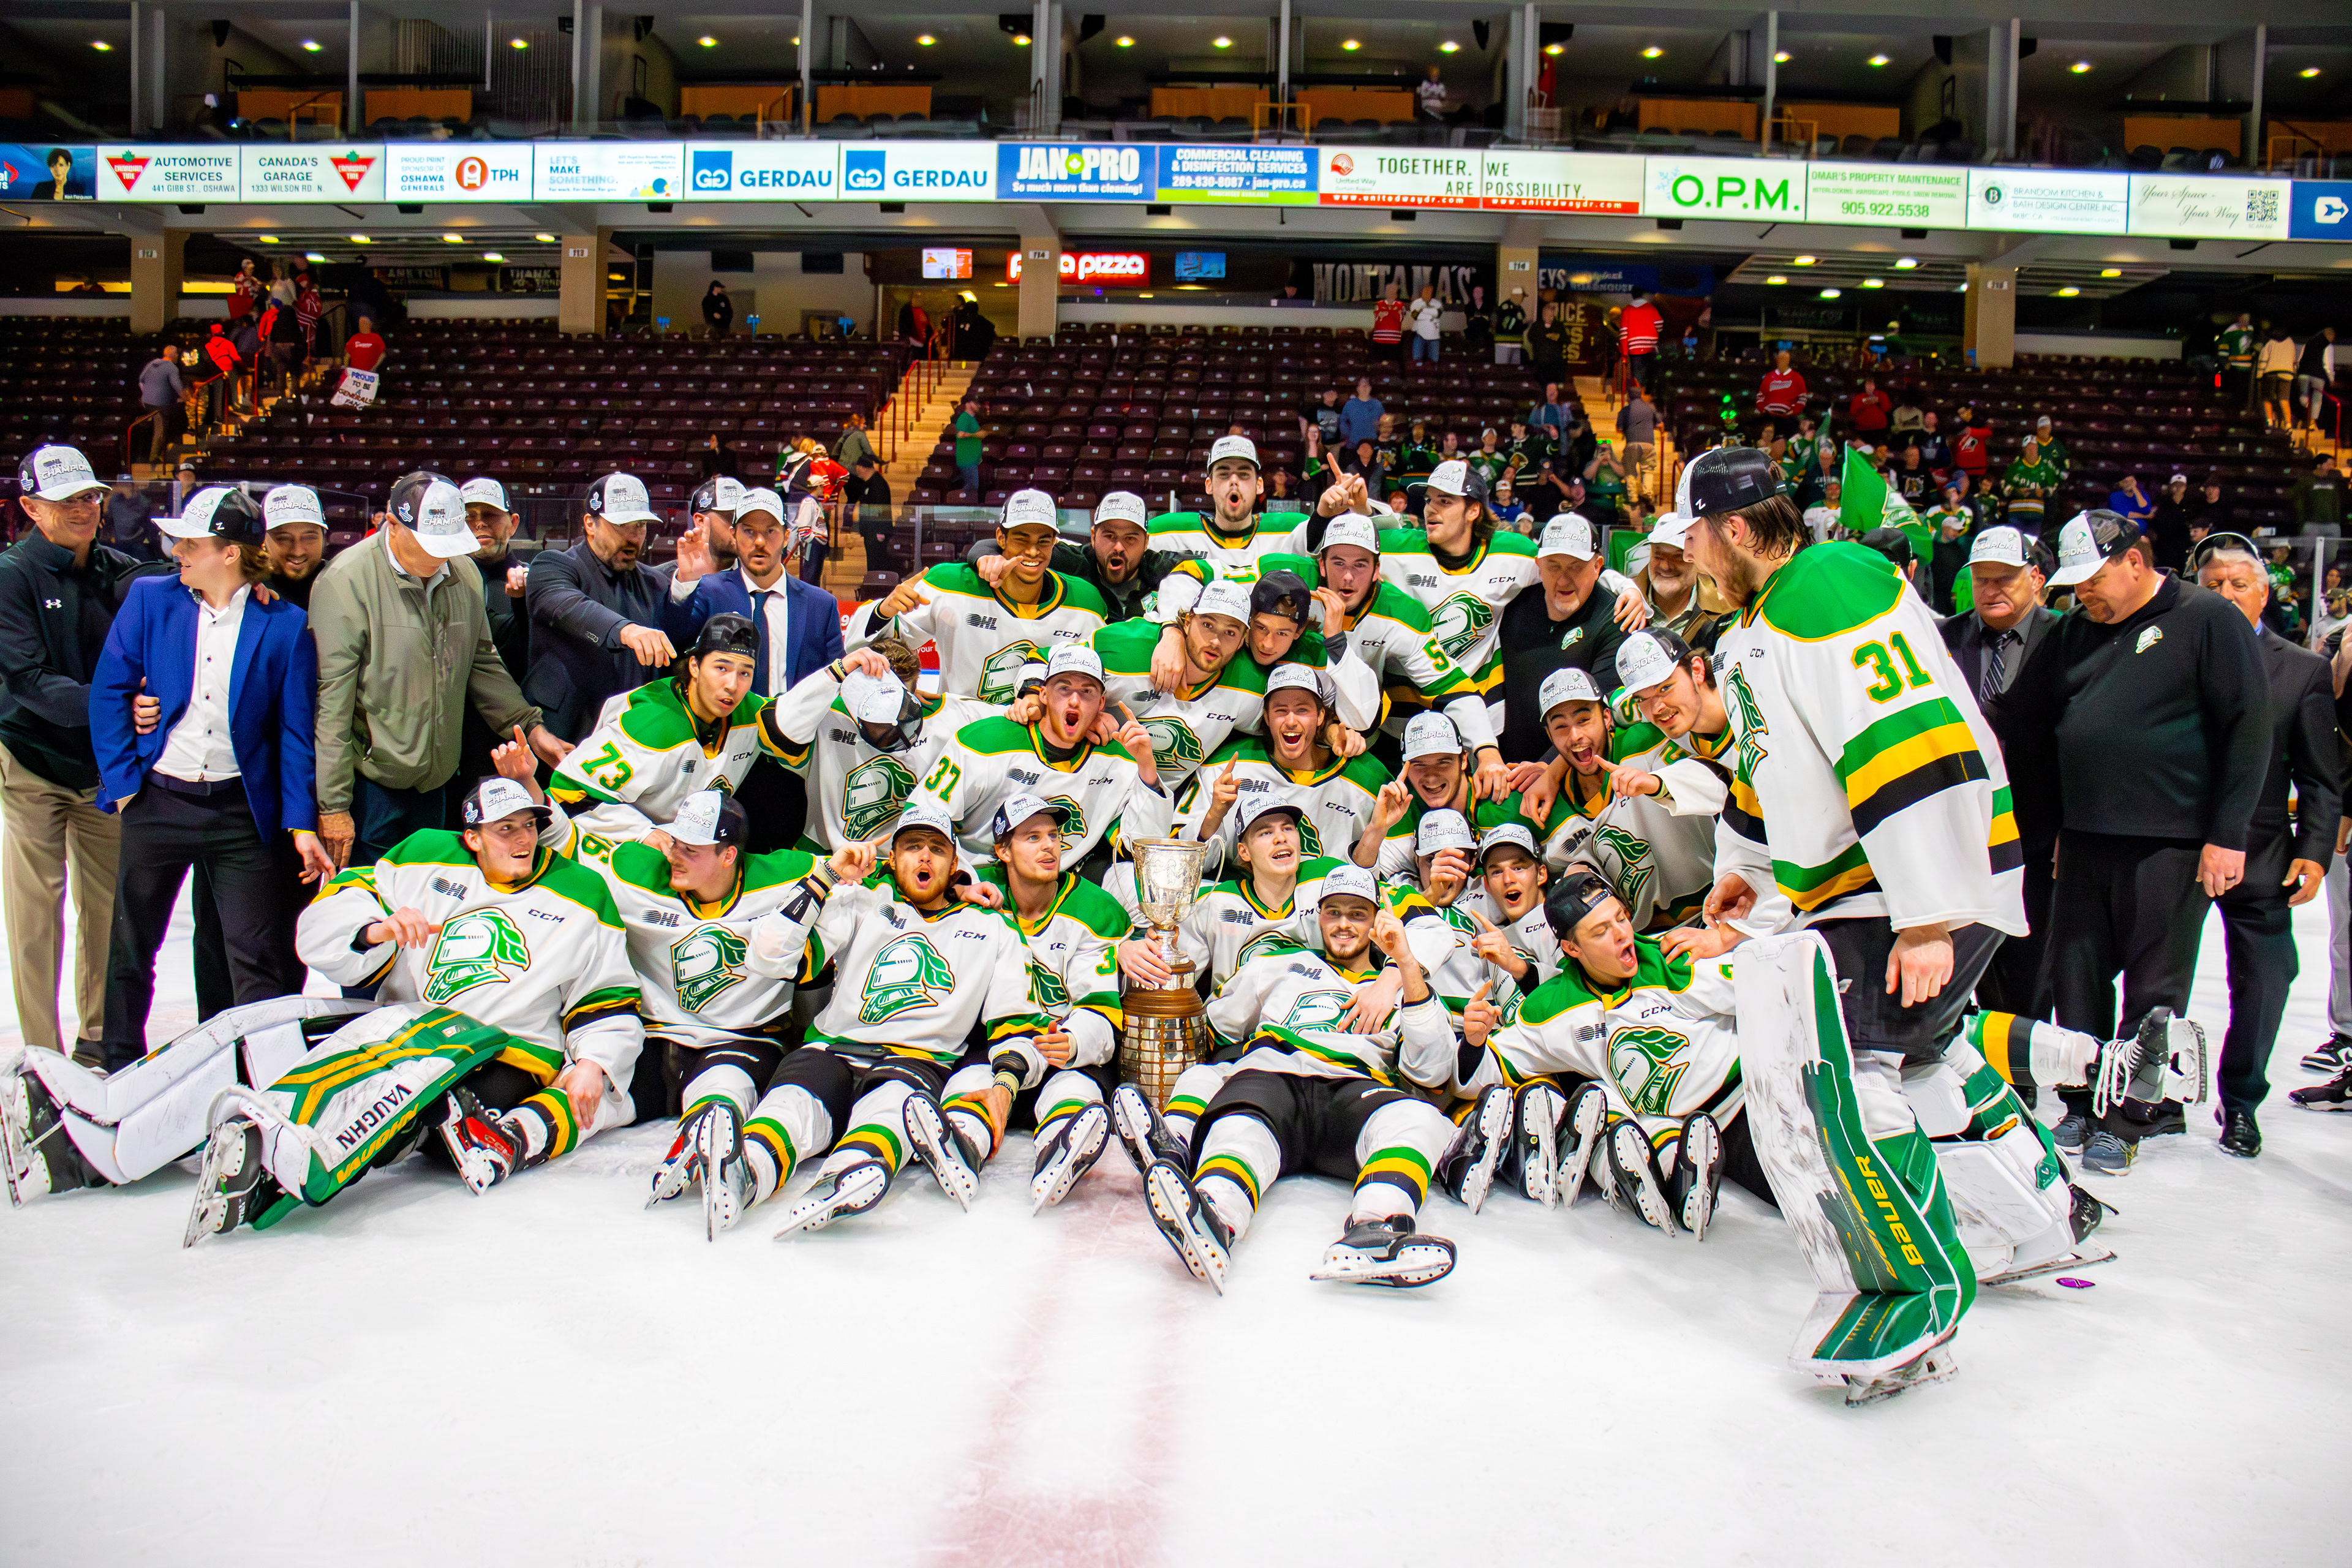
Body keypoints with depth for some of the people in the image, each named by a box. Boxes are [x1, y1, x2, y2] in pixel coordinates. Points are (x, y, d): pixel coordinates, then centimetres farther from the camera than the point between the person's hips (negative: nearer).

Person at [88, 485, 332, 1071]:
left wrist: (303, 825, -6)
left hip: (241, 809, -2)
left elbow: (295, 731, -1)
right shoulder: (149, 598, 2)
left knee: (258, 957, -1)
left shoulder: (284, 626, -3)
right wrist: (122, 781, -4)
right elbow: (108, 692, 4)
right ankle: (122, 1074, 31)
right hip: (157, 802, 2)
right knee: (131, 948, 14)